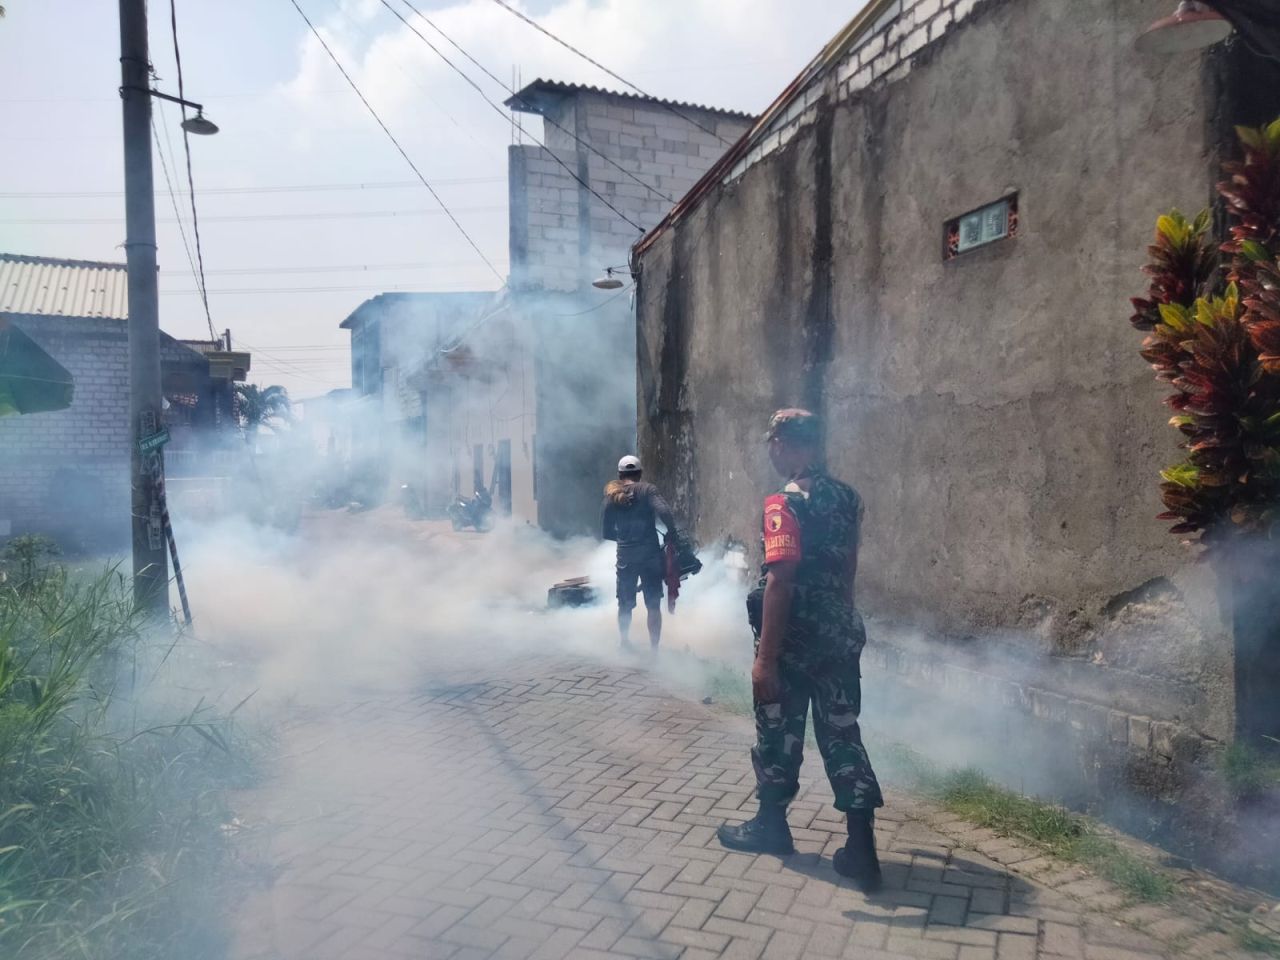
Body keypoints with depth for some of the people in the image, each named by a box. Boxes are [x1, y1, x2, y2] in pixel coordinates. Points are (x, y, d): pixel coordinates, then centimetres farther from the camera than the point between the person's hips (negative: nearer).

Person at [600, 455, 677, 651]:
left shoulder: (611, 498, 4)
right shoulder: (647, 490, -5)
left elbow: (606, 533, 7)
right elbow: (665, 512, -21)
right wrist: (672, 533, -6)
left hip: (625, 556, 2)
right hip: (650, 554, -2)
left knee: (625, 605, 18)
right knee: (654, 605, 7)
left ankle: (625, 644, 28)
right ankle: (654, 649, 7)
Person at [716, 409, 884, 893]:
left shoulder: (784, 504, -18)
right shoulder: (847, 497, 6)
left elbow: (780, 581, -23)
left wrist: (765, 657, -21)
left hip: (794, 642, -6)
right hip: (842, 637, 7)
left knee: (779, 735, 12)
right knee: (843, 737, 10)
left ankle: (771, 826, 31)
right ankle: (861, 849, 11)